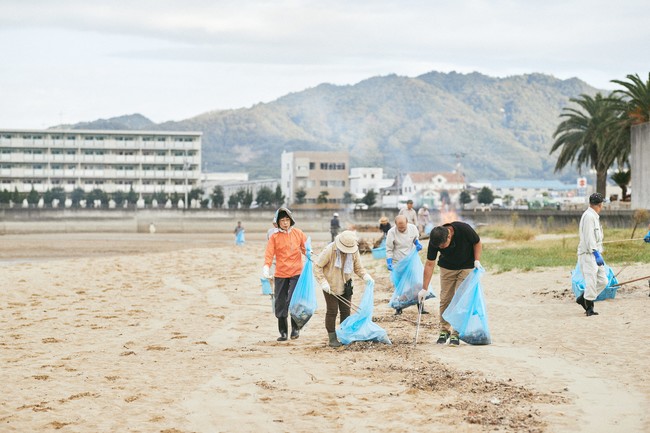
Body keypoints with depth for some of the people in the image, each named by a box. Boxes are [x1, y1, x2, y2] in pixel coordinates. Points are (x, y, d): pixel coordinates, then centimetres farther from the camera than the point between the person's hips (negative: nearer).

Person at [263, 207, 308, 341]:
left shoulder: (298, 233, 4)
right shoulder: (274, 236, 0)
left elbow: (306, 249, 7)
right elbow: (269, 253, -7)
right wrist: (266, 267, -23)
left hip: (296, 272, -1)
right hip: (280, 274, 1)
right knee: (280, 303, 5)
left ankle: (295, 328, 7)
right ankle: (283, 332, 16)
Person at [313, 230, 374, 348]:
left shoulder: (354, 251, -8)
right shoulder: (330, 250, -22)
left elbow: (358, 267, 3)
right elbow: (317, 266, -16)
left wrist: (365, 276, -17)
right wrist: (323, 282, -23)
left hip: (346, 285, 5)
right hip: (331, 286, -5)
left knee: (346, 311, 11)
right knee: (332, 311, -1)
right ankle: (332, 338, 8)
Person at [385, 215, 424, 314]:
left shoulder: (413, 228, -8)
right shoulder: (391, 233, -17)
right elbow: (389, 250, -10)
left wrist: (417, 244, -9)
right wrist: (389, 262, -20)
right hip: (398, 263, -3)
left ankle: (420, 307, 16)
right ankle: (398, 308, 14)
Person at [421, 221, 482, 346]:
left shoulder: (464, 229, -32)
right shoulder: (434, 241, -24)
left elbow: (477, 243, -11)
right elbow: (430, 264, -18)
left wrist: (477, 261, -22)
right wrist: (424, 289, -19)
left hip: (466, 267, -2)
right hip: (447, 268, 2)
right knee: (445, 299, 0)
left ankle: (456, 334, -6)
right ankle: (444, 330, 15)